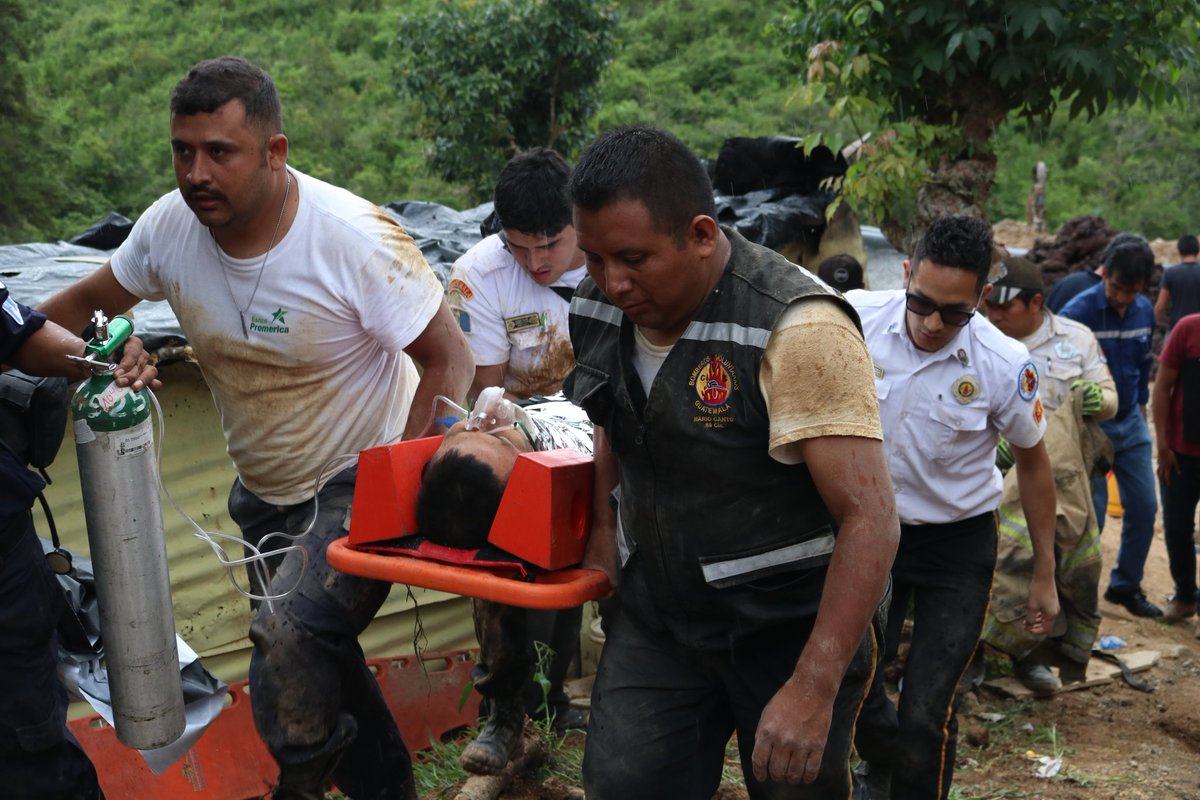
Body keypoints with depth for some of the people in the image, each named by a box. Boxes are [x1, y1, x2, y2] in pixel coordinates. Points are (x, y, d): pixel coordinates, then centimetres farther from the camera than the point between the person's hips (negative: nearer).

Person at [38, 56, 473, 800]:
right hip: (264, 490, 6)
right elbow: (90, 300, 9)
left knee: (288, 633, -26)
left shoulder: (355, 237, -25)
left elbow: (449, 358, -20)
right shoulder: (170, 223, -9)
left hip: (358, 485, -6)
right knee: (318, 663, 16)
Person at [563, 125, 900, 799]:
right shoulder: (601, 308, -4)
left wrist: (813, 690, -27)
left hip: (794, 626, -5)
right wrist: (604, 530, 6)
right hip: (658, 610, 5)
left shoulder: (798, 331, -25)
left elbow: (869, 518, -26)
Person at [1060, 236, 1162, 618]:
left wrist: (1141, 407, 18)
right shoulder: (1078, 311, -18)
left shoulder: (1145, 312, 0)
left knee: (1144, 508, 9)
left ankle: (1125, 586, 27)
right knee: (1091, 514, -2)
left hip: (1130, 425, 6)